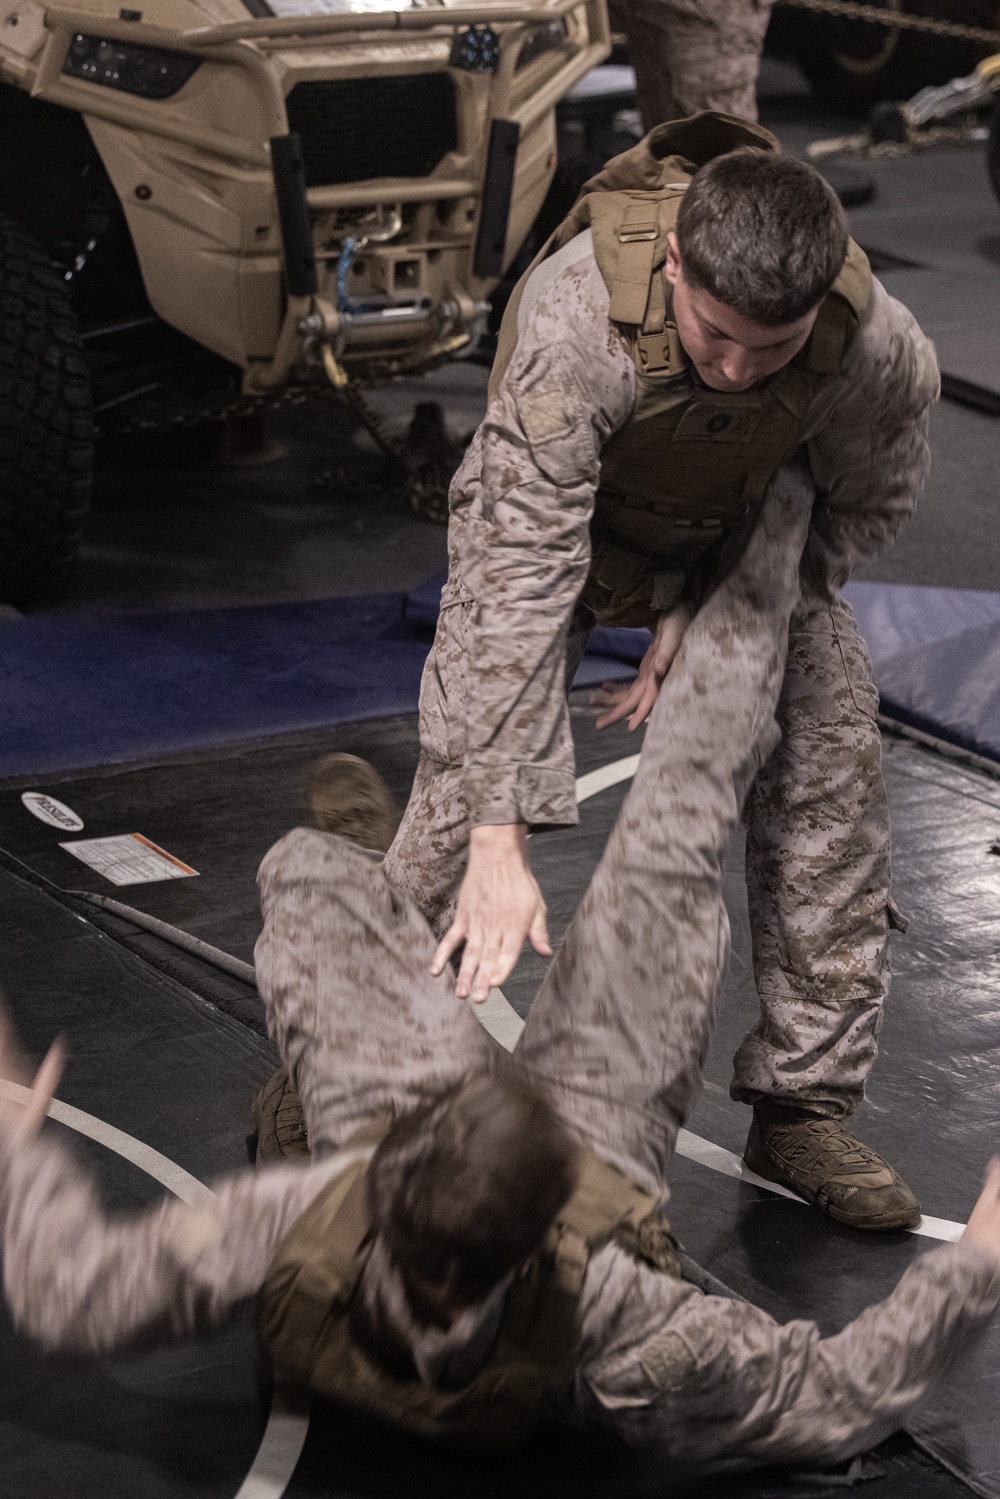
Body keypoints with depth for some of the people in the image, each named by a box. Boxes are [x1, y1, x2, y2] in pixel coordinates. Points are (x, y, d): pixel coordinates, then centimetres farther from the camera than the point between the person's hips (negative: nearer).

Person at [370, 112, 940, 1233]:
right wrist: (499, 845, -47)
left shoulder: (884, 351, -34)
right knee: (461, 794, -12)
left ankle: (804, 1106, 9)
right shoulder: (574, 322, -43)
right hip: (549, 513, -2)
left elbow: (864, 507, -10)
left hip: (745, 540, 3)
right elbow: (522, 576, -44)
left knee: (831, 778, -6)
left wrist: (709, 611, -21)